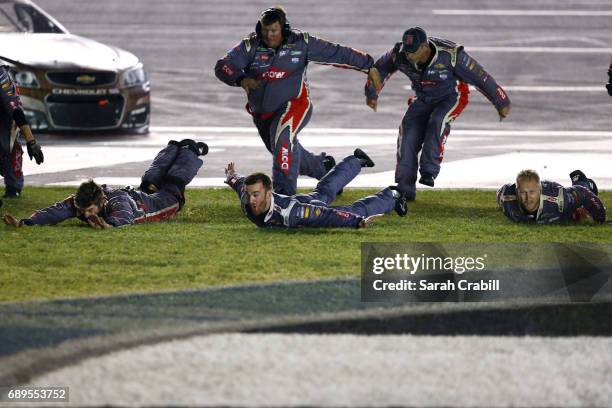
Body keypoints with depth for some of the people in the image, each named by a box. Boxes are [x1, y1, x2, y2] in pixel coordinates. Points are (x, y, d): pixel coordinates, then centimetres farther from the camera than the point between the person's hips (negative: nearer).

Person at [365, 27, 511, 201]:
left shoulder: (451, 55, -32)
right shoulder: (399, 54, -22)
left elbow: (481, 77, -22)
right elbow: (379, 69, 1)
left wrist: (502, 103, -13)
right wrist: (372, 94, 14)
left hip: (451, 96, -4)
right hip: (423, 98, 4)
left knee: (437, 121, -33)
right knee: (408, 130, -15)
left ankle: (428, 171, -27)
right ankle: (405, 188, -12)